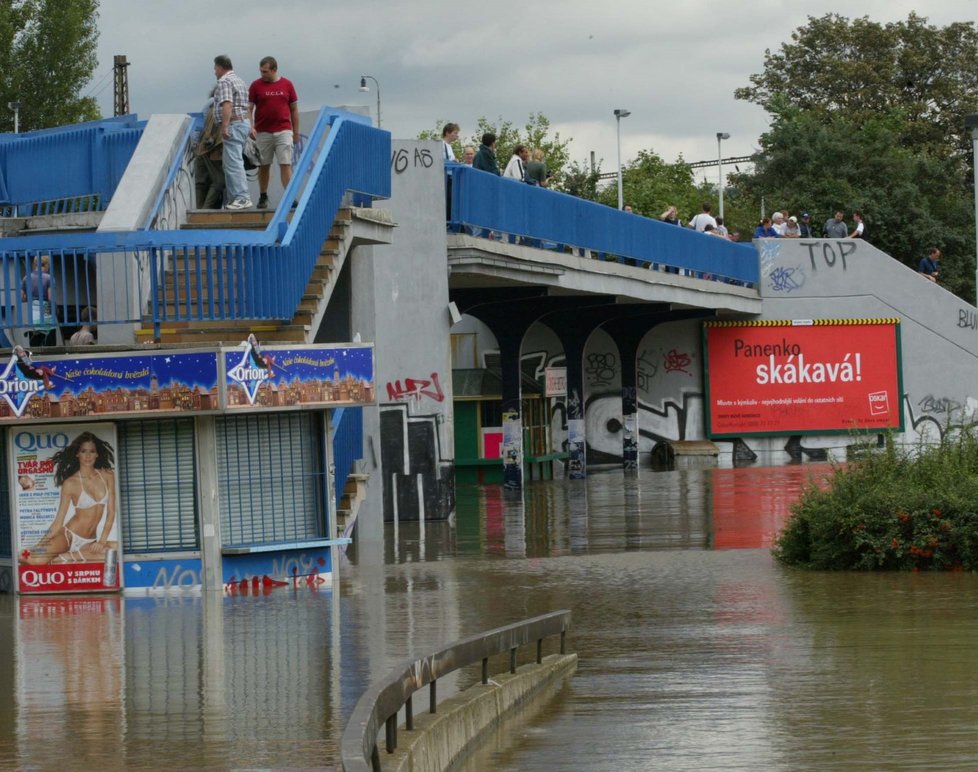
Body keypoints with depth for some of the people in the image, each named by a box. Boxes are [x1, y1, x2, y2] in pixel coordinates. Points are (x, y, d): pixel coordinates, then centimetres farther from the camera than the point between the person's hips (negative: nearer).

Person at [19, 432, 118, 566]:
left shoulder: (107, 476, 6)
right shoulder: (71, 483, -3)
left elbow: (111, 511, 5)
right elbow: (59, 521, -2)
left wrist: (102, 541, -6)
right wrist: (41, 545, -11)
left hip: (89, 541, 5)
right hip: (68, 536, -5)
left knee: (117, 549, -30)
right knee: (34, 558, -35)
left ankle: (66, 557, -14)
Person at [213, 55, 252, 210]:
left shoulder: (224, 82, -10)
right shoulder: (239, 81, 21)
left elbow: (227, 105, -23)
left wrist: (224, 127, -27)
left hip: (233, 125, -10)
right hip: (244, 122, 10)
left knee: (233, 163, -14)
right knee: (231, 163, 13)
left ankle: (242, 198, -21)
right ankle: (234, 198, 12)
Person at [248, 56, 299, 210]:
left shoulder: (287, 85, 4)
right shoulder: (256, 86, 2)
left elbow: (294, 109, 10)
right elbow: (249, 108, 1)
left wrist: (296, 132, 9)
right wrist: (251, 127, -15)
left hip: (283, 131, -1)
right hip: (262, 133, 1)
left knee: (286, 164, -10)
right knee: (263, 166, 8)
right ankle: (263, 197, 20)